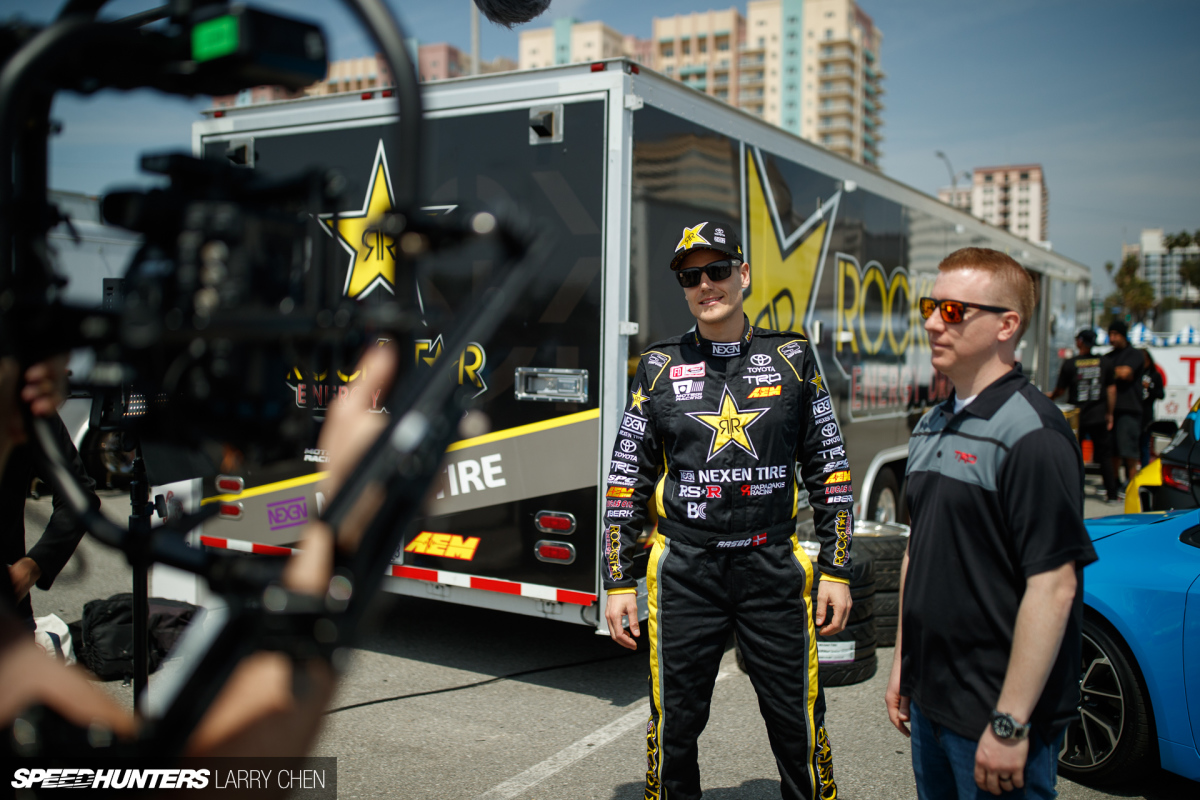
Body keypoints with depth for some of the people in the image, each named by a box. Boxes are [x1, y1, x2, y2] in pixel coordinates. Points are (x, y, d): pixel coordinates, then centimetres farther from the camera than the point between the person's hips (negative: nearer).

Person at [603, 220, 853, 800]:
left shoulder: (791, 357, 4)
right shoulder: (659, 367, 4)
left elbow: (830, 469, 7)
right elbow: (626, 481, 6)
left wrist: (836, 571, 3)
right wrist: (618, 583, 3)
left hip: (774, 570, 0)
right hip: (683, 573, 0)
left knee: (799, 726, 6)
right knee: (673, 730, 9)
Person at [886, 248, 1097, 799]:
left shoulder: (1032, 433, -17)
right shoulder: (931, 427, 9)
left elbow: (1053, 588, -21)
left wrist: (1010, 724, -21)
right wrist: (902, 665, 16)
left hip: (995, 712, -8)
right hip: (930, 702, 8)